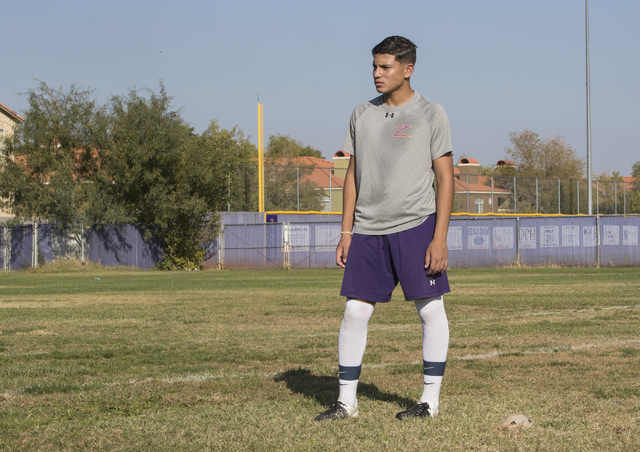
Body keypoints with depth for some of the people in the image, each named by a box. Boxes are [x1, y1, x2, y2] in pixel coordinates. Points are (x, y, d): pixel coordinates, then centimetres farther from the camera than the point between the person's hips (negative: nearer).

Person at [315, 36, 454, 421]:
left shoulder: (430, 114, -1)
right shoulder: (362, 115, 11)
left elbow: (446, 179, -4)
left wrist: (440, 238, -11)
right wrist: (346, 233, 10)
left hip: (416, 226, -4)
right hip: (368, 230, 4)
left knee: (431, 309, -2)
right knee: (355, 312, 1)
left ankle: (431, 400, 7)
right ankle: (347, 401, 8)